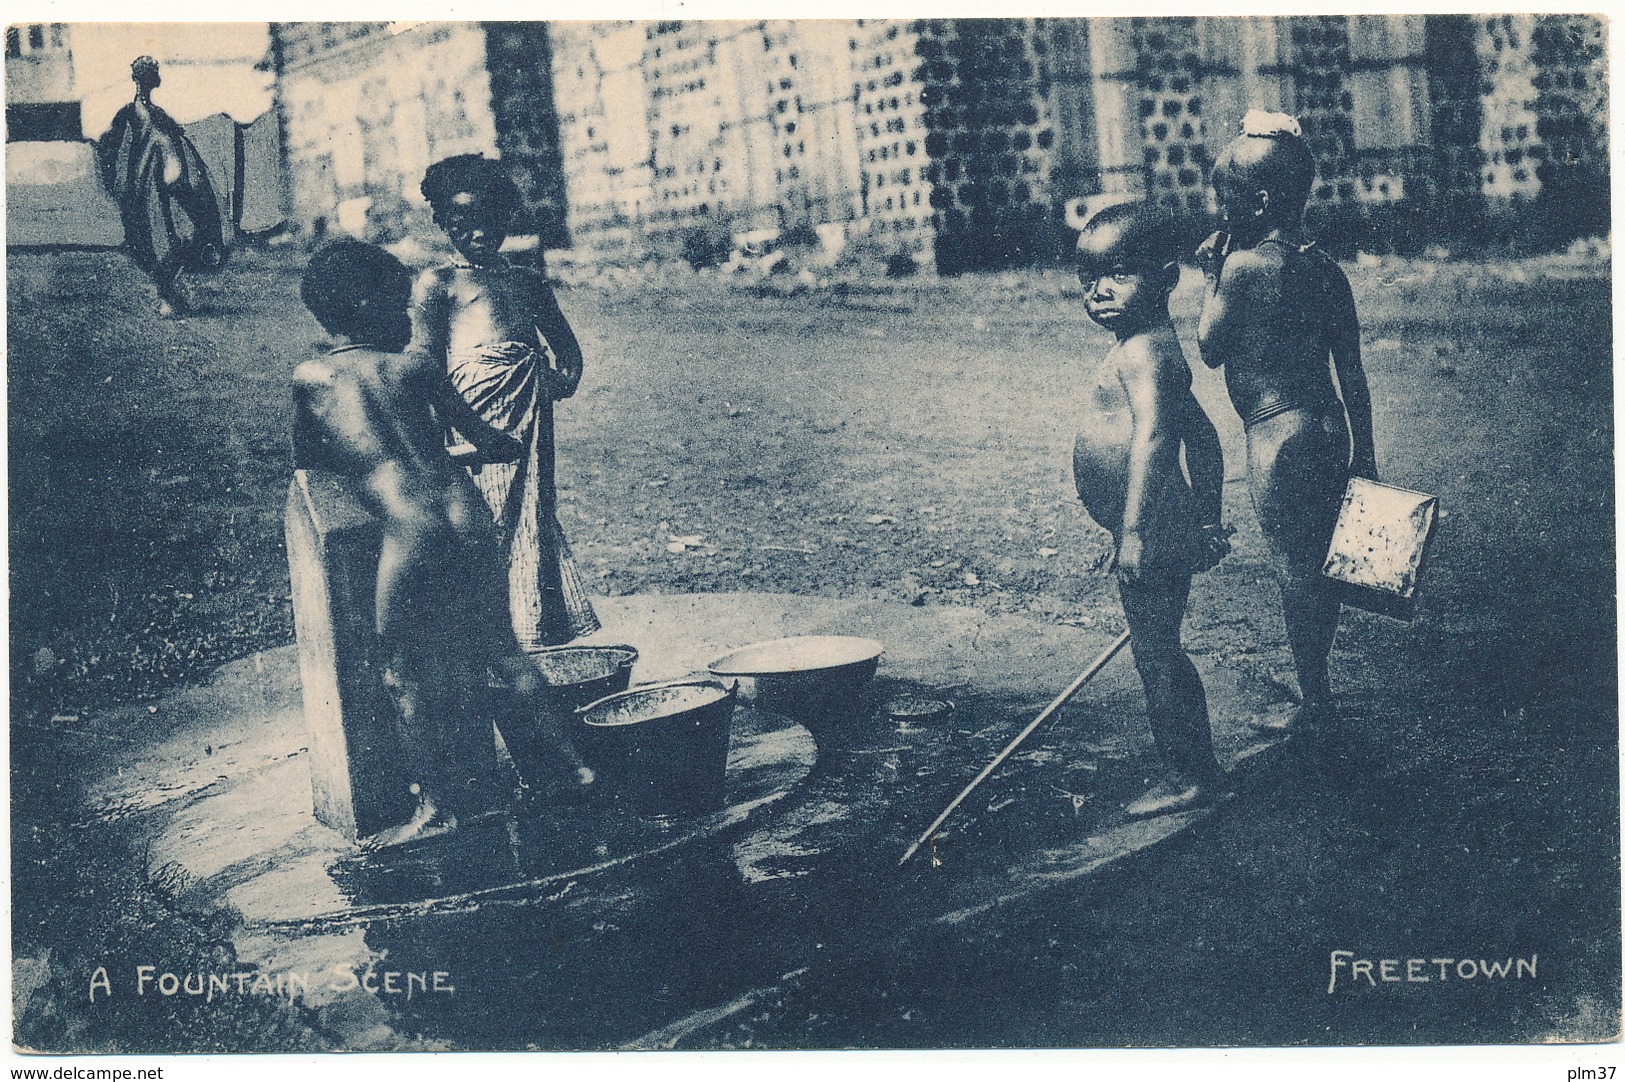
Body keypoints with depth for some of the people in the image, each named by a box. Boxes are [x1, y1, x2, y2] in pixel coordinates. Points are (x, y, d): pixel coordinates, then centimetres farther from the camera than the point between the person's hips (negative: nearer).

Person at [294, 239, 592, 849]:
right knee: (500, 649, 21)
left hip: (411, 537, -3)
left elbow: (305, 463, 21)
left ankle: (435, 809, 14)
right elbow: (496, 444, 22)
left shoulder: (309, 379, 9)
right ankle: (573, 761, 28)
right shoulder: (414, 367, 14)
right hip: (468, 519, 4)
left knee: (404, 678, 12)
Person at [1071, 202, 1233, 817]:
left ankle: (1189, 779, 9)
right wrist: (1207, 522, 25)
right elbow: (1201, 435, 22)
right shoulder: (1155, 348, 16)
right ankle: (1198, 767, 28)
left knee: (1156, 658, -1)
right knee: (1161, 656, 18)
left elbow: (1153, 435, -30)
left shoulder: (1141, 351, -16)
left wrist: (1133, 529, -33)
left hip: (1152, 535, -11)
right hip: (1169, 532, 11)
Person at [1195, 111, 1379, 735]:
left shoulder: (1243, 265, -14)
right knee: (1319, 565, 17)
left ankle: (1314, 704, 13)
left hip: (1278, 433, -7)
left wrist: (1212, 273, 6)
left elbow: (1210, 349, -2)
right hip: (1329, 427, 7)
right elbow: (1352, 375, 8)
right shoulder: (1325, 269, 6)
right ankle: (1318, 684, 31)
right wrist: (1364, 456, 15)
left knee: (1295, 568, 3)